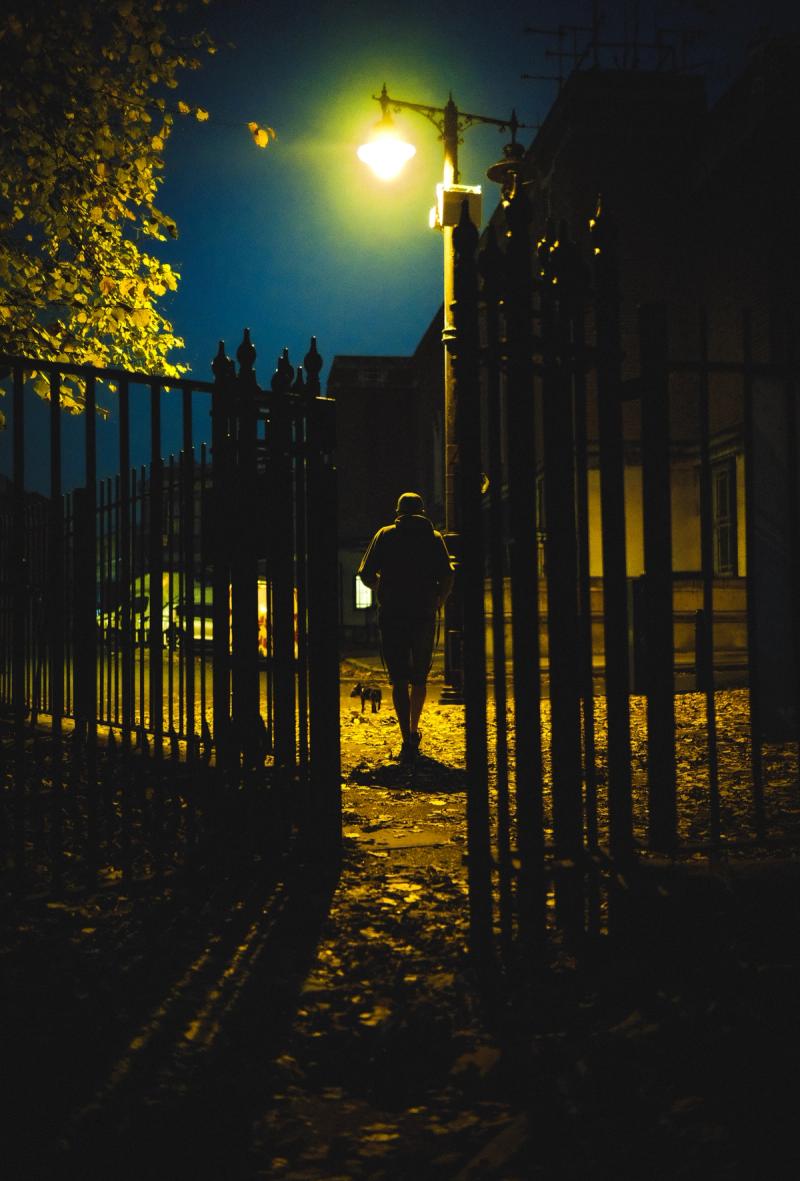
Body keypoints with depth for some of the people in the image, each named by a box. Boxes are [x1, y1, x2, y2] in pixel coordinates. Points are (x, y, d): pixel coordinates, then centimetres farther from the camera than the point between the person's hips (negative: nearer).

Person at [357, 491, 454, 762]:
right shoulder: (434, 537, 7)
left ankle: (407, 739, -12)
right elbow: (447, 577, -5)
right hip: (424, 616, 1)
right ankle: (414, 732, 30)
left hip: (391, 615, -1)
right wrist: (437, 603, 12)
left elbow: (366, 574, 1)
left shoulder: (385, 535, 6)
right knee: (419, 678, 18)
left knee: (399, 680, -1)